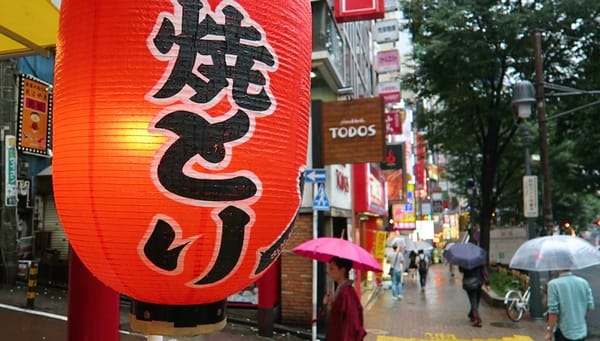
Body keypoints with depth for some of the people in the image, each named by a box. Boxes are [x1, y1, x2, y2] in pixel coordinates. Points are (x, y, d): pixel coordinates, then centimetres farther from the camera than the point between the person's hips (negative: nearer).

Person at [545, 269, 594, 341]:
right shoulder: (583, 282, -2)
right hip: (582, 331, 4)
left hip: (564, 332, -4)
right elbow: (590, 306, 2)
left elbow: (553, 311, -17)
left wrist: (549, 331, -8)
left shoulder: (554, 284, -16)